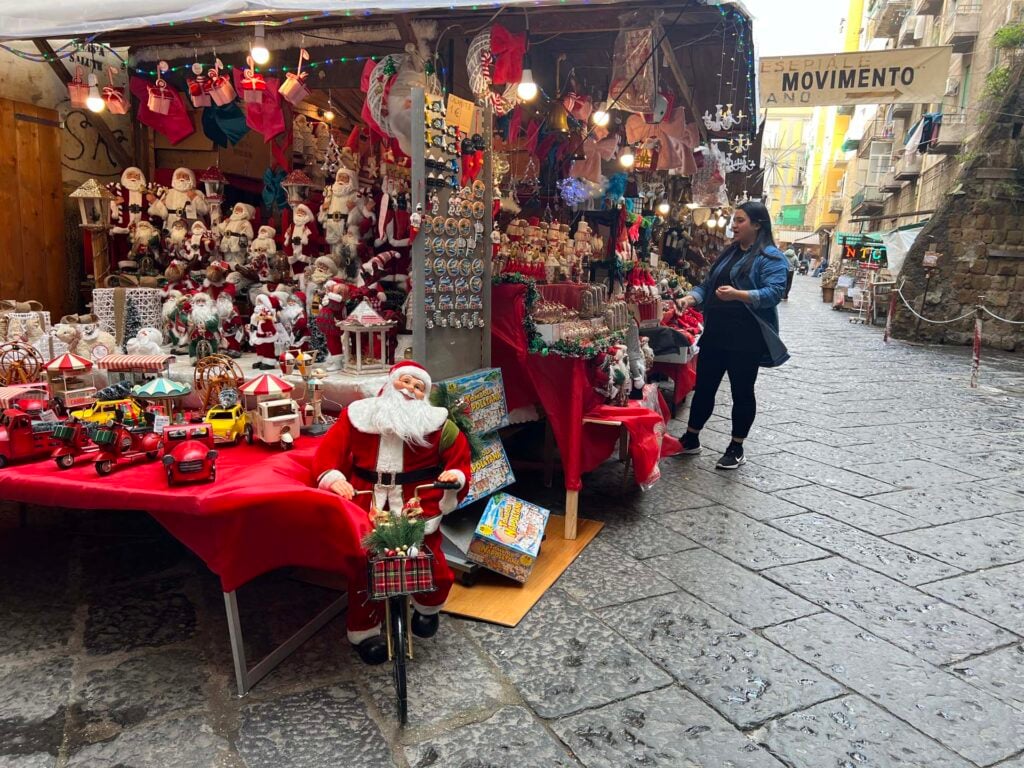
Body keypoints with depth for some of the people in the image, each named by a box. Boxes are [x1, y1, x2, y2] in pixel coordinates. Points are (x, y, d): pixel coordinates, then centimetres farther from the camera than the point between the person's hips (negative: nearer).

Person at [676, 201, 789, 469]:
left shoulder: (771, 257, -8)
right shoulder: (728, 253, 15)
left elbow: (773, 293, -20)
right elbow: (708, 284, 16)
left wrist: (738, 294, -34)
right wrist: (691, 298, -5)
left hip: (746, 338, -7)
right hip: (715, 333, 7)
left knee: (742, 391, 6)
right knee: (704, 387, 12)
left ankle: (737, 449, 18)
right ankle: (691, 439, 25)